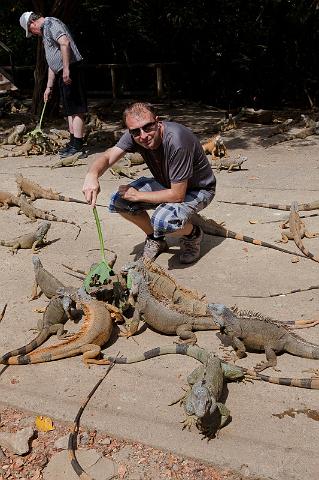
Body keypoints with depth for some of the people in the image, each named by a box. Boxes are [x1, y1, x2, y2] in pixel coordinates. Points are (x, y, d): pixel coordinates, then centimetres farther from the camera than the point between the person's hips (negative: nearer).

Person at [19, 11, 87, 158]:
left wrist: (66, 69, -28)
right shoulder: (45, 33, 28)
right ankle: (73, 141, 15)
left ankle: (78, 145, -14)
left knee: (76, 109, -11)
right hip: (63, 74, 11)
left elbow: (65, 43, -22)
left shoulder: (51, 23, -3)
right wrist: (49, 87, 28)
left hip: (70, 70, -11)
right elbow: (52, 64, 30)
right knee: (70, 110, 11)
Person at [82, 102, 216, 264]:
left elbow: (178, 195, -32)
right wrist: (92, 174, -46)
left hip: (197, 189, -7)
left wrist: (137, 195, -22)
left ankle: (193, 234, 1)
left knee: (162, 221, -35)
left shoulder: (176, 140, -36)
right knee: (118, 201, -11)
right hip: (166, 183, 7)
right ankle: (155, 239, 11)